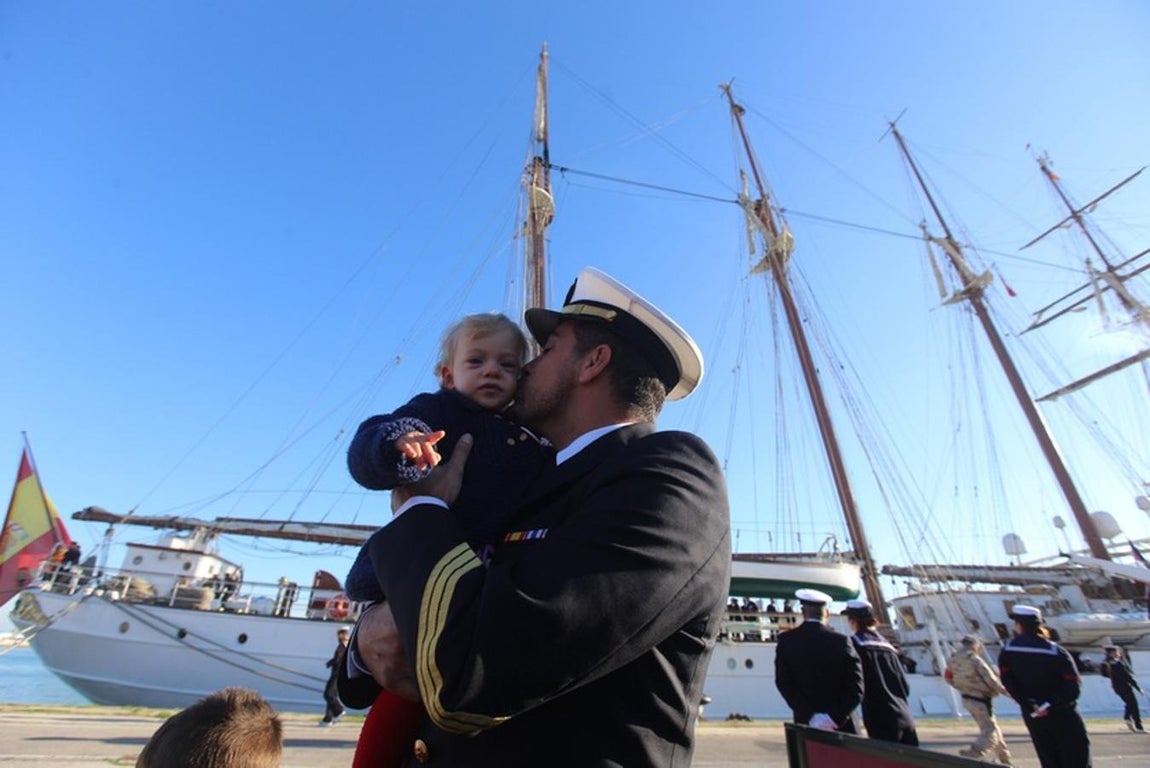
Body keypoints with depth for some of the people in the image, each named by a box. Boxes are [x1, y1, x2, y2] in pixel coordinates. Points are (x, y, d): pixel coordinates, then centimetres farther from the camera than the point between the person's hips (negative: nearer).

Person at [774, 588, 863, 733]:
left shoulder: (786, 640, -3)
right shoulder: (841, 641, -5)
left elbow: (784, 683, -8)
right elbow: (856, 688, -10)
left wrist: (810, 716, -10)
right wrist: (835, 717, -13)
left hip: (805, 724, 0)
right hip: (842, 725, 0)